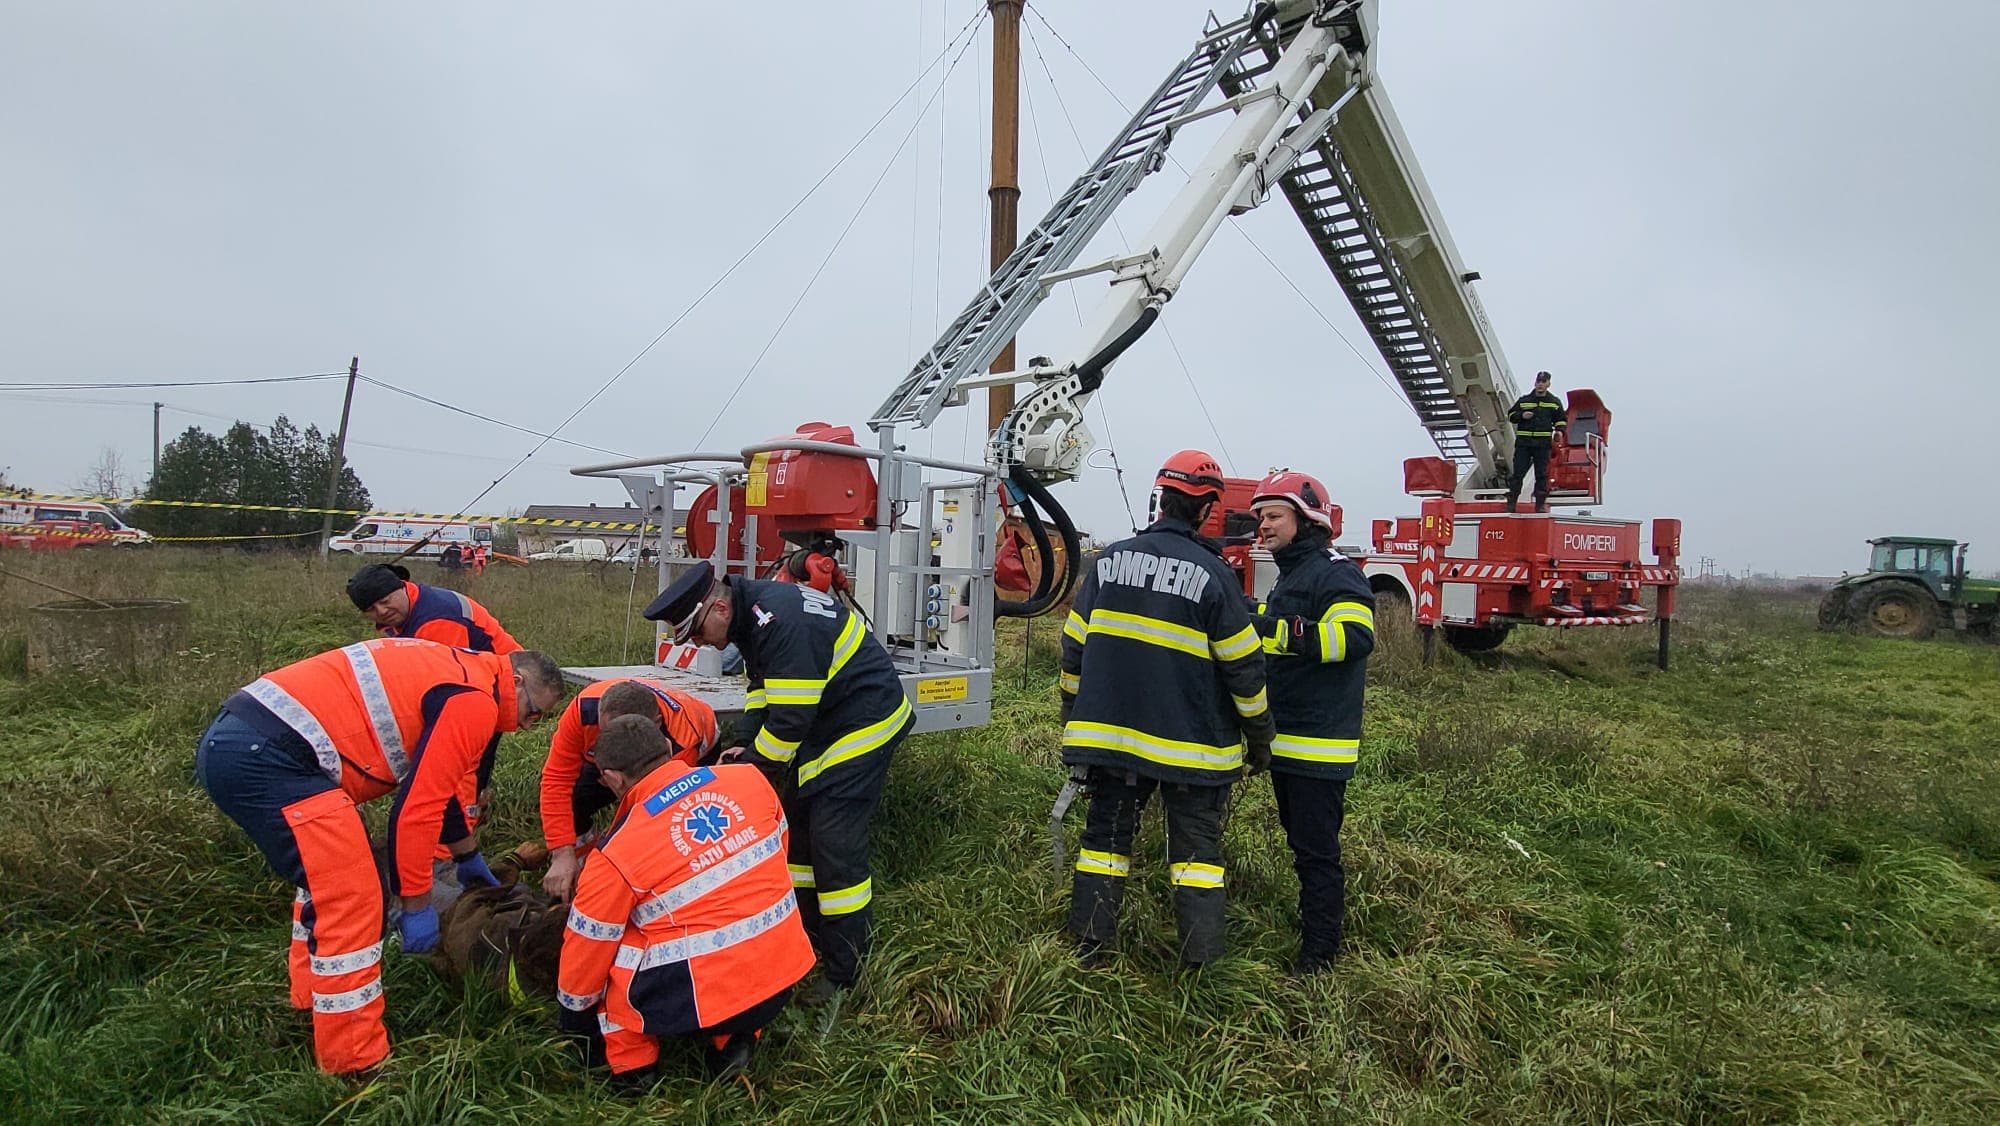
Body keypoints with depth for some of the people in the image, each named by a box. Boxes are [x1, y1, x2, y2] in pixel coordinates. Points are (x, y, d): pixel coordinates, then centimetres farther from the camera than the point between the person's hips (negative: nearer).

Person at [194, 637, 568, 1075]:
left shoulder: (453, 673, 21)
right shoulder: (473, 701, -9)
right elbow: (417, 806, -12)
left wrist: (468, 855, 41)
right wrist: (416, 904, -1)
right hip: (266, 756, -11)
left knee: (326, 882, 25)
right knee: (351, 902, -6)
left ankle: (313, 1002, 39)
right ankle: (354, 1064, 4)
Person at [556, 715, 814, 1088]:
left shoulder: (615, 856, -11)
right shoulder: (749, 777, -3)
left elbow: (587, 950, 2)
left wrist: (573, 1016, 21)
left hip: (703, 1002, -4)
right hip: (783, 982, 5)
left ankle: (632, 1064, 19)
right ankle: (734, 1041, 20)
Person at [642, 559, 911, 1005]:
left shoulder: (783, 624, -28)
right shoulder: (753, 610, 4)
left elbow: (790, 718, -27)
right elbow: (763, 686, 13)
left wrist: (751, 766, -14)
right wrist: (742, 742, 0)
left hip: (864, 726, -10)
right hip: (825, 724, 10)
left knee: (834, 842, -9)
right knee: (797, 825, 14)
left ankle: (845, 972, 2)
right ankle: (809, 936, 27)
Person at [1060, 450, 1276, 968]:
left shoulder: (1109, 560, 0)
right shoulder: (1211, 572, -11)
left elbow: (1074, 649, 4)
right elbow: (1243, 666, -8)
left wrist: (1074, 723, 16)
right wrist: (1259, 737, 6)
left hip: (1109, 735, 3)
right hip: (1191, 746, -3)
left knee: (1105, 834, 15)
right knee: (1196, 847, 11)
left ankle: (1089, 951, 22)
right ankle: (1200, 963, 17)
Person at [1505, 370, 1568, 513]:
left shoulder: (1554, 402, 12)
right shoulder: (1523, 400, 10)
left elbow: (1561, 419, 18)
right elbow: (1511, 416, 13)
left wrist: (1559, 430, -2)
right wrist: (1521, 416, -7)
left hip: (1543, 443, 1)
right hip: (1523, 442, 0)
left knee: (1542, 474, 1)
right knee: (1518, 473, -3)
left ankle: (1540, 503, 6)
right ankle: (1511, 503, 0)